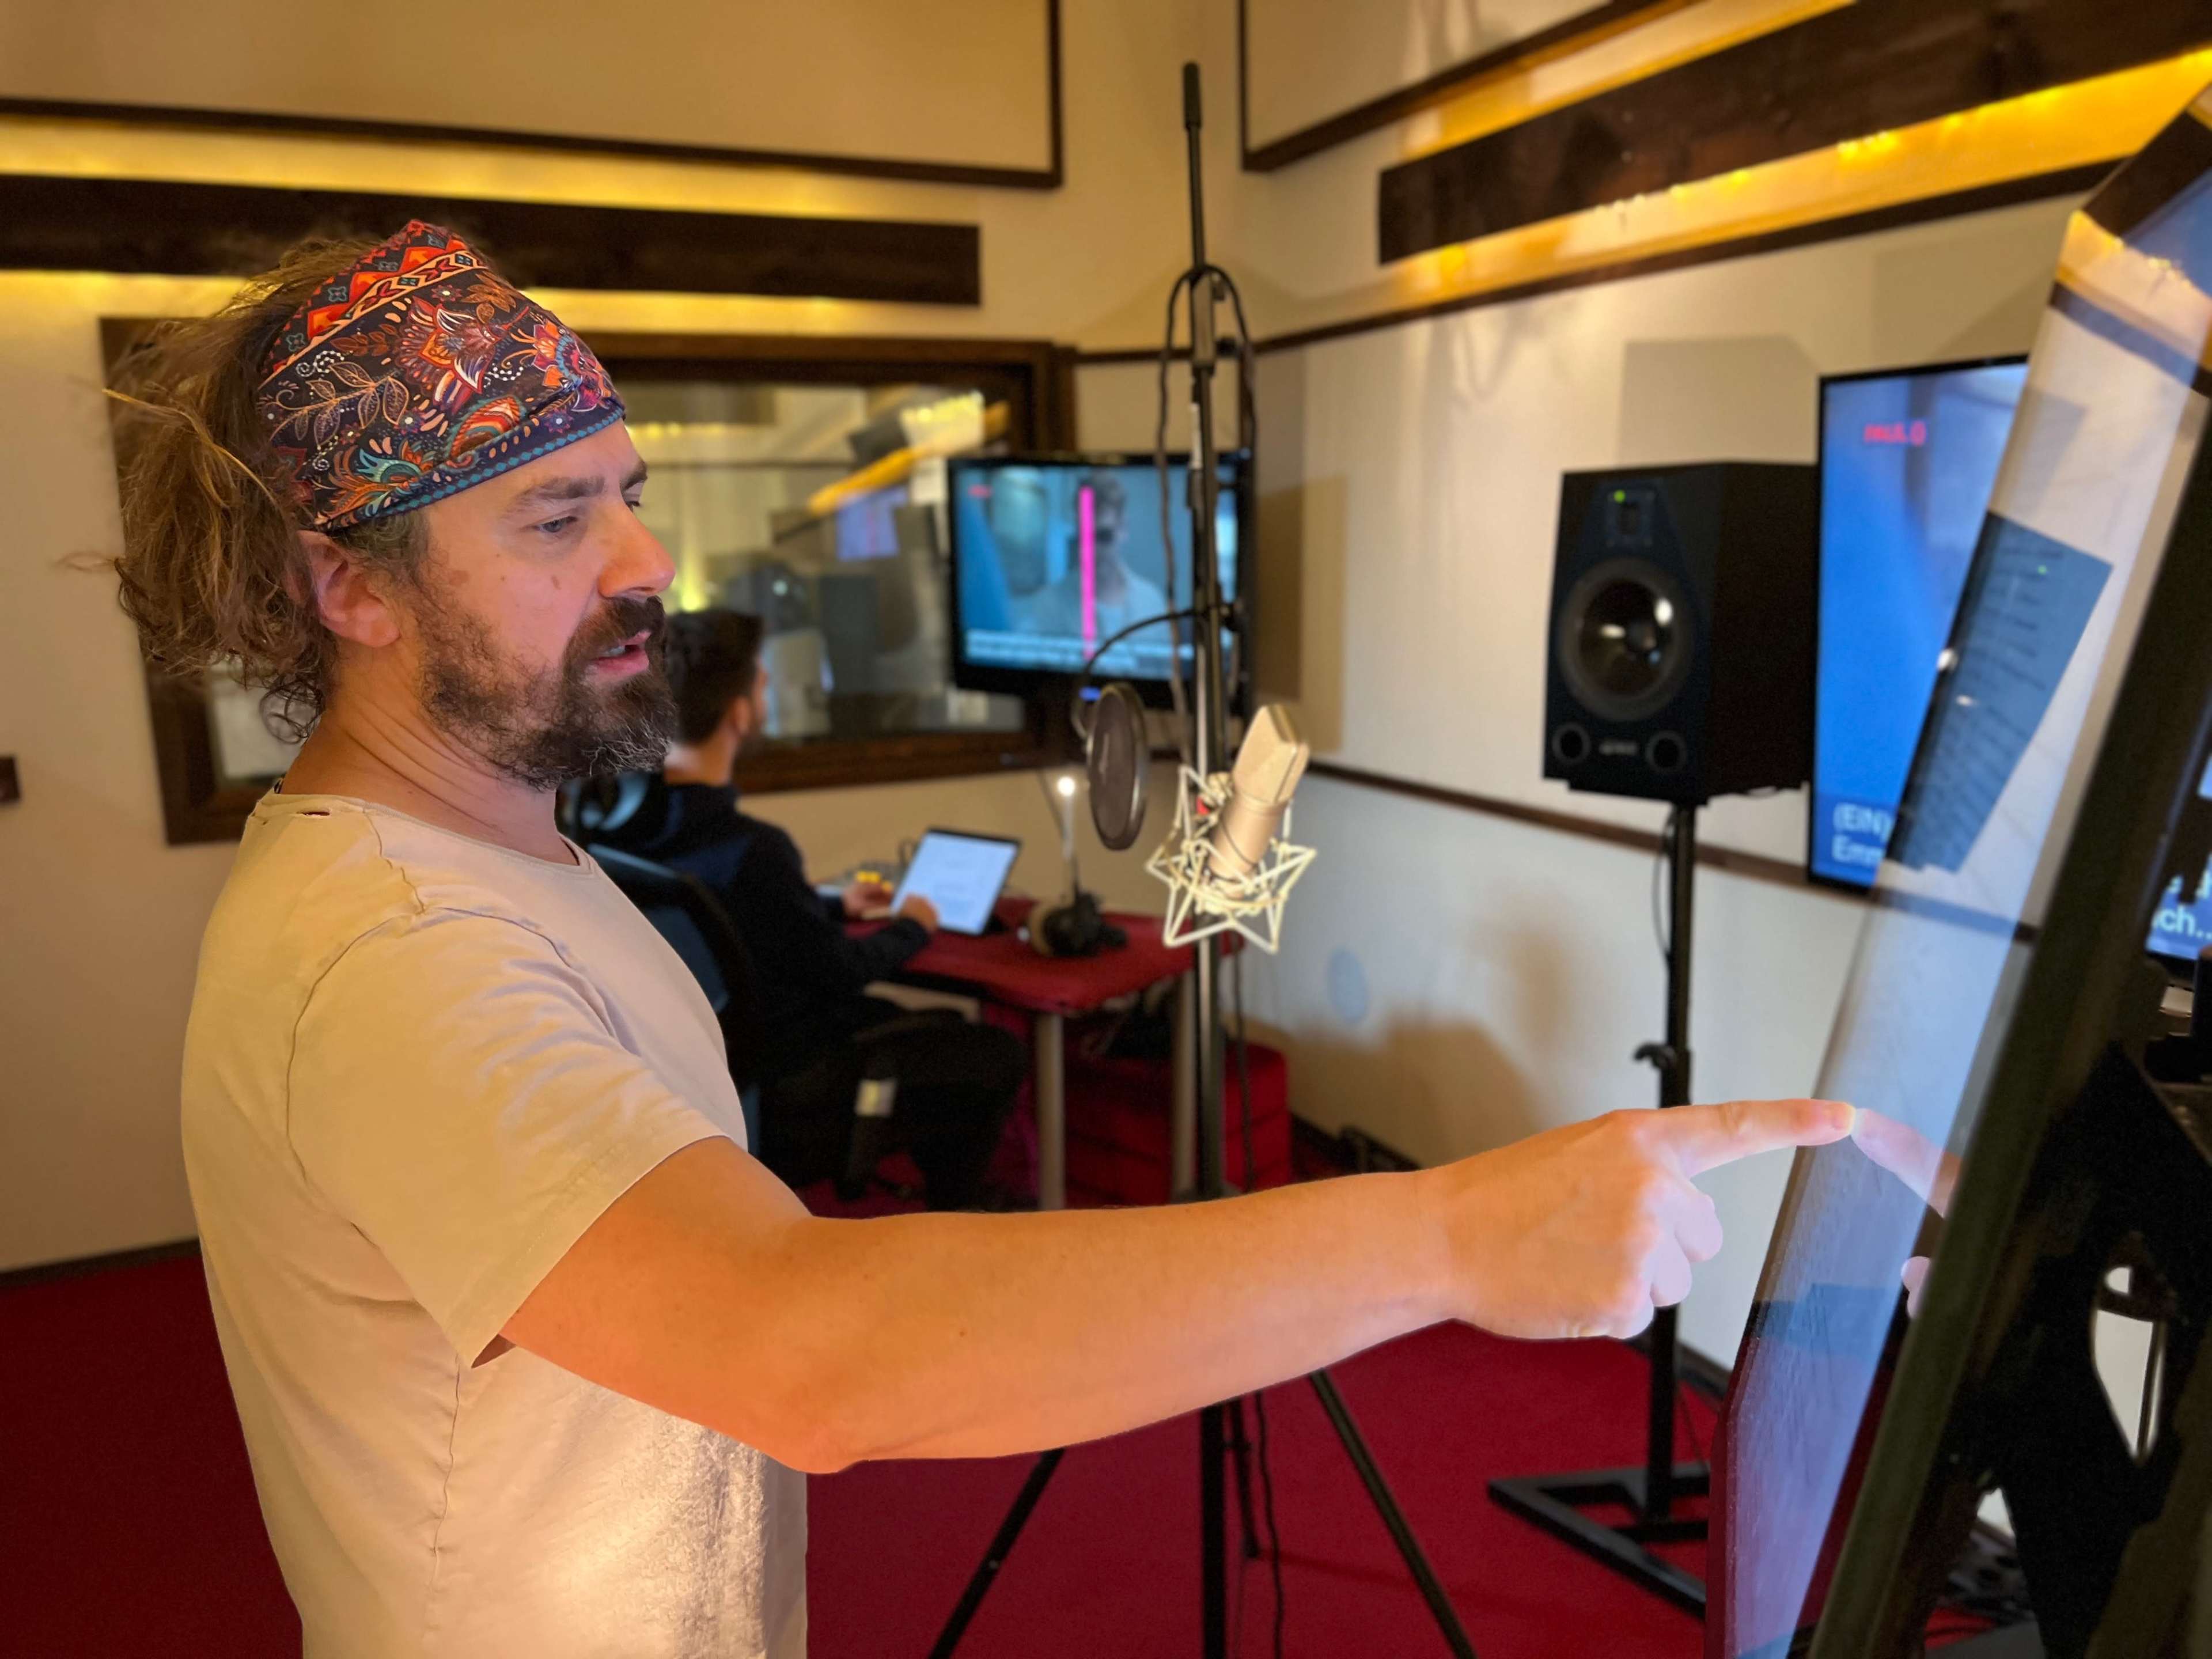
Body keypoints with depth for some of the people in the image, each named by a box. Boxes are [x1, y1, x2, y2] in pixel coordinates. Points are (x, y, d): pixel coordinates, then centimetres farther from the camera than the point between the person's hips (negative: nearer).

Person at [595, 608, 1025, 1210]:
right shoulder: (751, 850, -34)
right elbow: (838, 973, -18)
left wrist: (835, 907, 21)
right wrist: (911, 929, 3)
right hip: (771, 1108, -8)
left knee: (887, 1019, 30)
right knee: (998, 1055, 6)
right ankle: (955, 1212, 31)